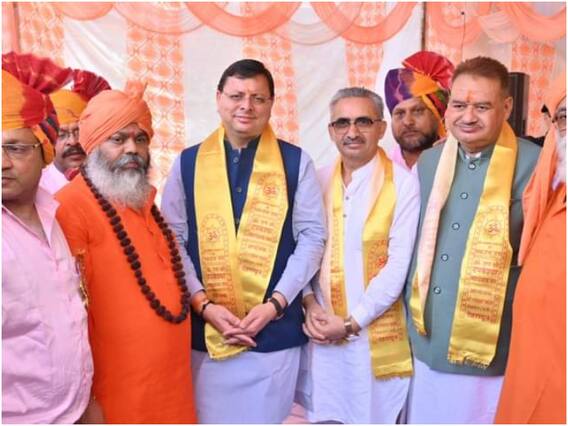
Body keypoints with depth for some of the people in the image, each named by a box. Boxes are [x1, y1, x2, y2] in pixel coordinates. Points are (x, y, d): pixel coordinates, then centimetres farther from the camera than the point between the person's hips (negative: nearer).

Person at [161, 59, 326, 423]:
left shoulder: (296, 162, 2)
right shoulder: (188, 163, 5)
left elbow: (312, 237, -1)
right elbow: (172, 240, 2)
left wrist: (276, 303, -10)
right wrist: (203, 303, -9)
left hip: (275, 327, 0)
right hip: (206, 328, 1)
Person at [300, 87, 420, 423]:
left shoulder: (403, 183, -10)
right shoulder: (318, 180, 4)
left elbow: (399, 264, -13)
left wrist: (352, 322, -12)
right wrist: (310, 304, -8)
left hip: (376, 330, -3)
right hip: (322, 328, 4)